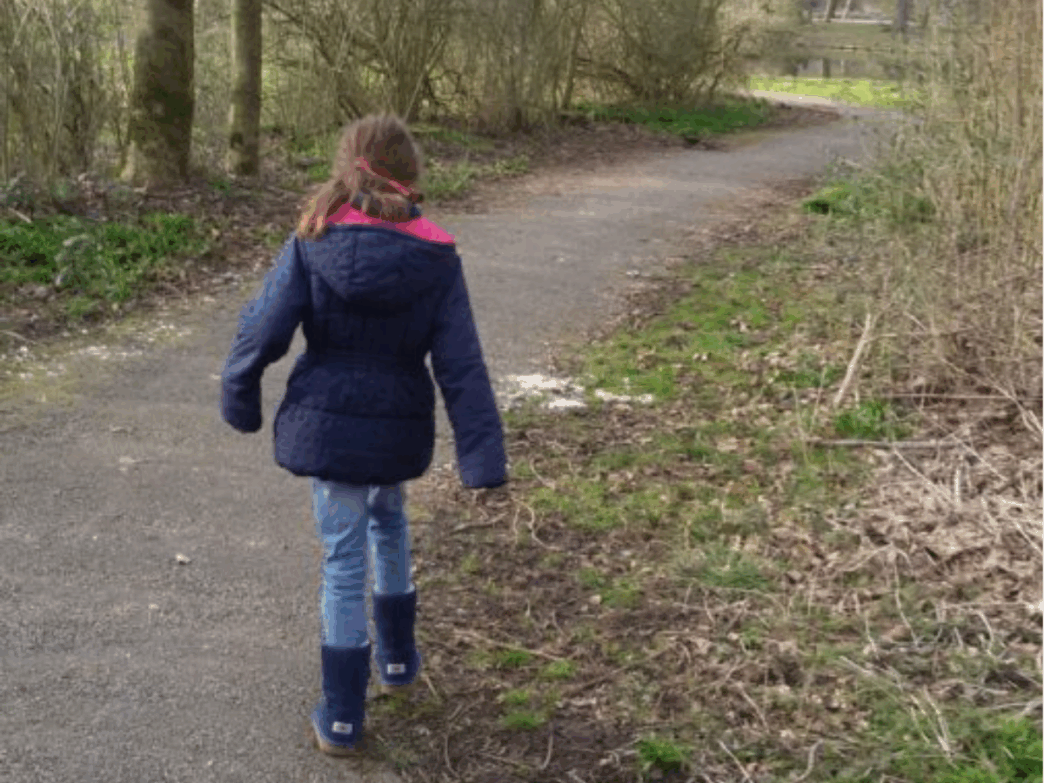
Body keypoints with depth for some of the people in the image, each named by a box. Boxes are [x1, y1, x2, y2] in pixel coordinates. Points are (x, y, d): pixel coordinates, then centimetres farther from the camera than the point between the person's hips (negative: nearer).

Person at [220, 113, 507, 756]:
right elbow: (462, 365, -12)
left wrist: (240, 401, 7)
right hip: (400, 428, 2)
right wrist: (485, 461, -11)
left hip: (328, 424, -1)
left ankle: (342, 718, 18)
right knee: (389, 521, 30)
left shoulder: (312, 244, -12)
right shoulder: (436, 257, -10)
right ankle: (397, 654, 43)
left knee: (344, 557, 9)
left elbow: (264, 331, -10)